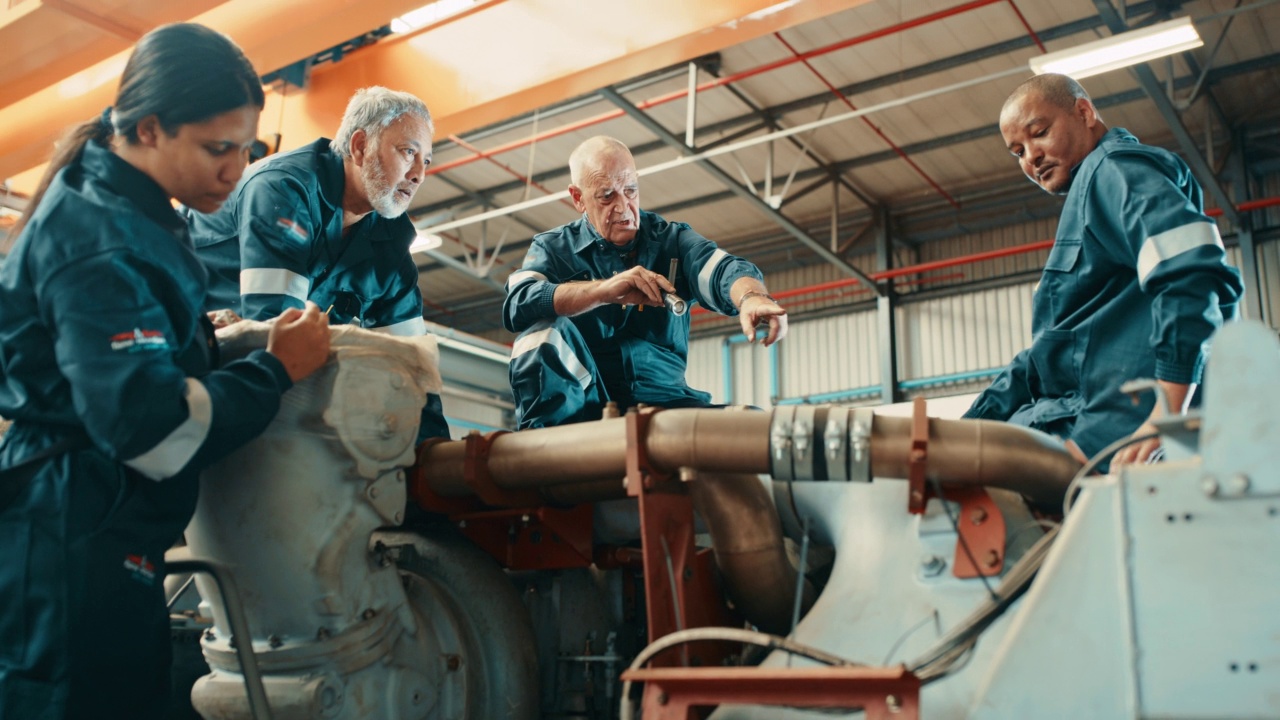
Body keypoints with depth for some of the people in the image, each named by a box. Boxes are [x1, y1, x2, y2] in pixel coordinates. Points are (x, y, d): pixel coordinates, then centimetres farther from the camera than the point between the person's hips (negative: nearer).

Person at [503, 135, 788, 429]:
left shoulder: (672, 240, 13)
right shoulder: (553, 248, 9)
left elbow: (724, 271, -8)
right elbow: (517, 305, -11)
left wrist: (752, 297, -34)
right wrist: (605, 290, -25)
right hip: (579, 398, -1)